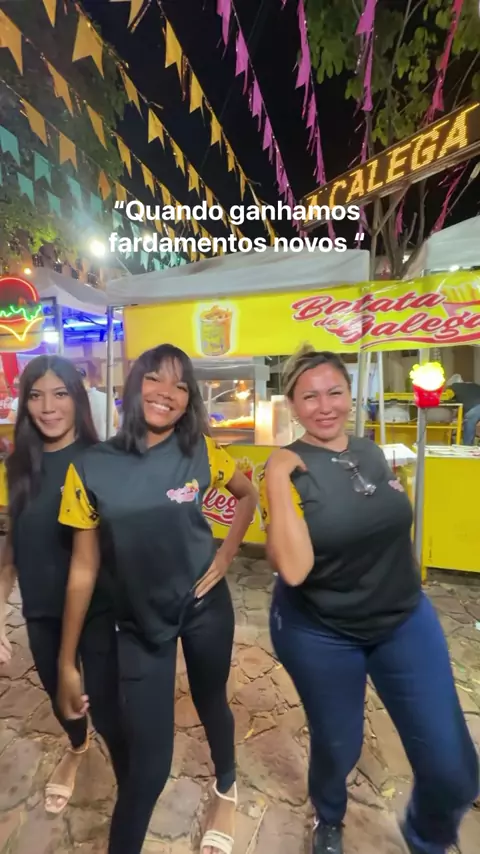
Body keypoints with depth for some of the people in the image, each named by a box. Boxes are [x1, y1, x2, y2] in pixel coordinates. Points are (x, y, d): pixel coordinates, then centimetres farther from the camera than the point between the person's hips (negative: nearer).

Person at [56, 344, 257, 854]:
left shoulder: (201, 452, -12)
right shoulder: (91, 468, -14)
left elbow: (248, 495, 6)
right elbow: (83, 568, -8)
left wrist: (226, 554, -5)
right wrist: (67, 662, -3)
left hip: (204, 607, 2)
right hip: (139, 623, -1)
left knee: (211, 704, 24)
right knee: (148, 762, 4)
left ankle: (226, 791, 58)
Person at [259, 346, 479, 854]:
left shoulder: (371, 453, -1)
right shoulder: (285, 470, -18)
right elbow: (293, 569, -29)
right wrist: (278, 480, -32)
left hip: (404, 619, 5)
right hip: (320, 634, -4)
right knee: (337, 747, 17)